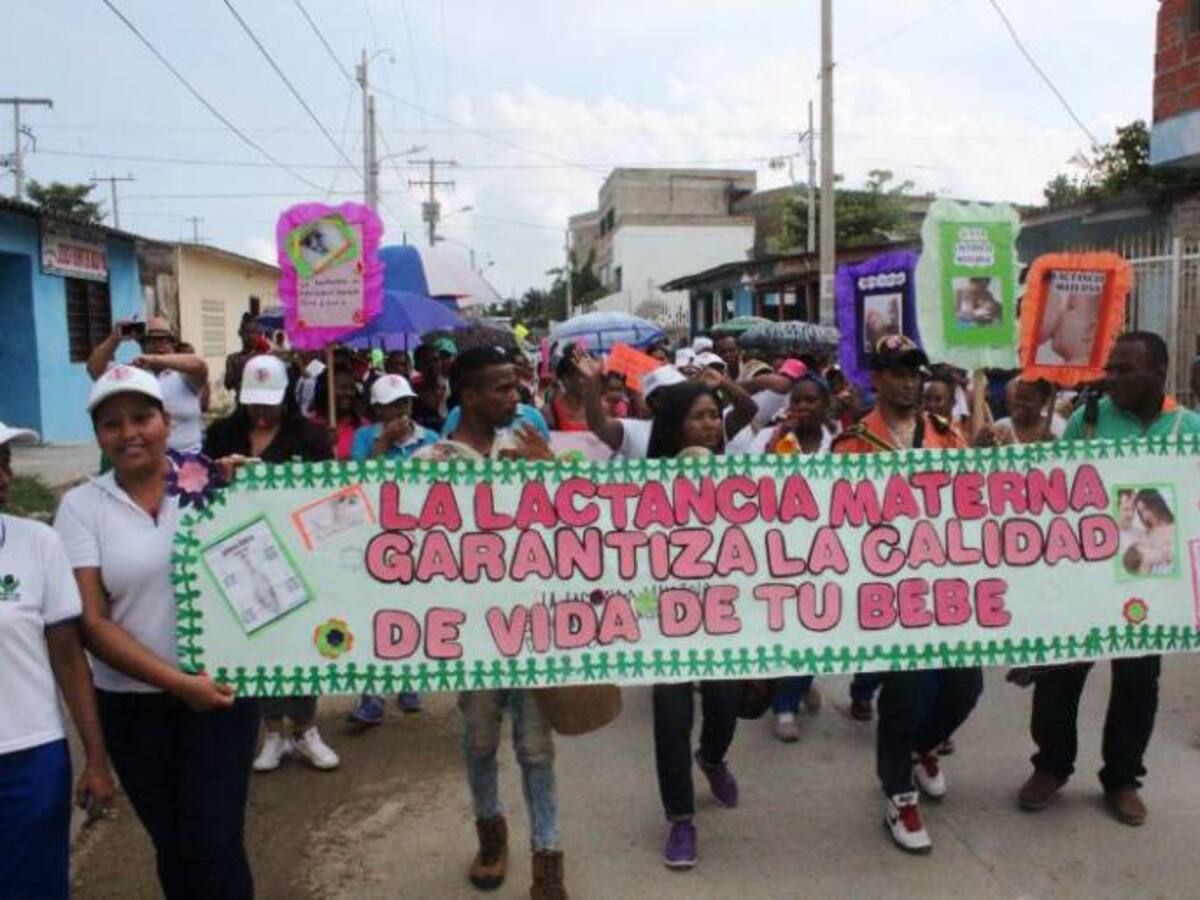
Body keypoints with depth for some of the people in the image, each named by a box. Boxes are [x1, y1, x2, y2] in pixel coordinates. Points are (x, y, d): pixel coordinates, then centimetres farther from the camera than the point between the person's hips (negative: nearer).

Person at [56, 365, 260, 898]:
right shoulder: (81, 506, -2)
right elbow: (92, 624, -6)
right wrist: (178, 682, -15)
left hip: (222, 690, -1)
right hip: (131, 704, 1)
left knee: (214, 845, -1)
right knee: (172, 845, 16)